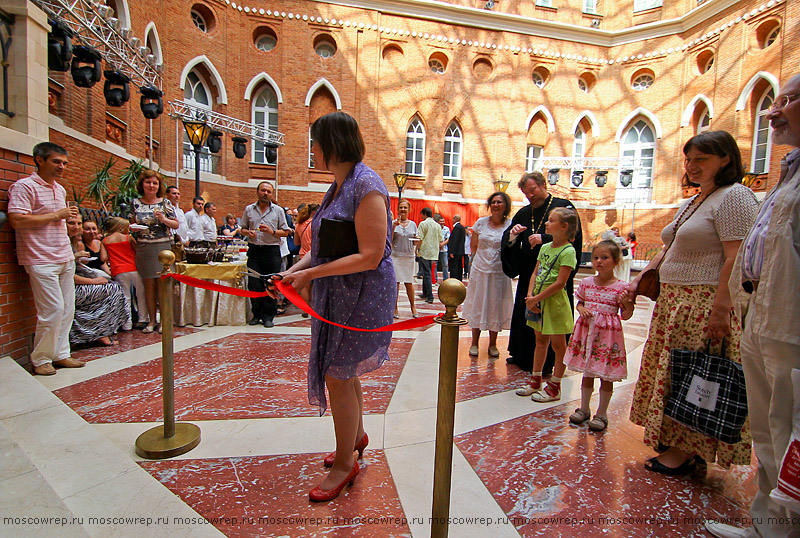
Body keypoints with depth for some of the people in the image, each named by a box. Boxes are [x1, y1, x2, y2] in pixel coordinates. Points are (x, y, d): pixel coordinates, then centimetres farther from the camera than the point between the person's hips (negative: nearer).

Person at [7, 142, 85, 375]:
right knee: (53, 310, -8)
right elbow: (17, 220, -19)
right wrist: (56, 215, -14)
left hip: (65, 258, 8)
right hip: (41, 260, -8)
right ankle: (40, 359, 9)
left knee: (67, 309, 8)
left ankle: (60, 354, 19)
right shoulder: (24, 186, -8)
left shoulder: (60, 189, 18)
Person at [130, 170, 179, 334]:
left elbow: (176, 225, 3)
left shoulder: (165, 202, 3)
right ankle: (151, 320, 14)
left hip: (163, 247, -2)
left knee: (162, 282, -1)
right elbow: (131, 223, 17)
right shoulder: (135, 203, 8)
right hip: (143, 248, 2)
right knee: (149, 284, 5)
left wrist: (163, 219, -15)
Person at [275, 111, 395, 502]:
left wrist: (311, 274, -21)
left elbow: (370, 256, -24)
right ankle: (355, 436, 43)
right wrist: (296, 269, 0)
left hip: (361, 295, -9)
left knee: (337, 376, -1)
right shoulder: (337, 187, 12)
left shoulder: (366, 186, -17)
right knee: (342, 371, 20)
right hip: (335, 294, 9)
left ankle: (344, 464, 20)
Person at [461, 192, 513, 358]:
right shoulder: (481, 222, 2)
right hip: (480, 270, 1)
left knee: (496, 306, 7)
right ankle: (474, 343, 19)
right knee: (477, 305, 6)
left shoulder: (511, 225, -2)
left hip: (500, 272, -1)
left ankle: (492, 344, 21)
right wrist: (483, 260, 6)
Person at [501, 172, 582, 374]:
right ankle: (522, 356, 27)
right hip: (528, 274, 6)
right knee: (524, 316, 13)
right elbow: (508, 241, 14)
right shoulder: (524, 213, 14)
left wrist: (543, 239, -22)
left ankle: (547, 362, 9)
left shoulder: (563, 206, -3)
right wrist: (513, 234, -9)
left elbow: (573, 236, -13)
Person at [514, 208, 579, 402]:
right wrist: (530, 295, -5)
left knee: (558, 344, 6)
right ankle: (535, 381, 29)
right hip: (538, 300, 8)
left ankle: (554, 388, 17)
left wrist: (536, 298, -17)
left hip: (555, 301, -7)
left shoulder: (568, 251, -14)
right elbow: (535, 274, 9)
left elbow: (560, 283, -19)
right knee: (540, 340, 17)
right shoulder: (544, 247, 9)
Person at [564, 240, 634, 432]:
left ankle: (601, 414, 23)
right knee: (587, 373, 15)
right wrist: (581, 309, -6)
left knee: (606, 376, 6)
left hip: (608, 334, -3)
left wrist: (627, 302, -22)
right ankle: (584, 409, 30)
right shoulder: (586, 283, 3)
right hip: (586, 331, 4)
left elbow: (626, 315, -3)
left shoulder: (622, 287, -7)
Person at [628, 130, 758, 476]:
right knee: (674, 373, 14)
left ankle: (687, 452, 13)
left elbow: (736, 259, -19)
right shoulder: (690, 203, 19)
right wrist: (639, 279, 15)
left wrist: (721, 308, -24)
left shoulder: (734, 196, -10)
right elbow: (670, 250, 22)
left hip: (706, 304, -9)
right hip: (673, 301, 9)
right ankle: (673, 438, 27)